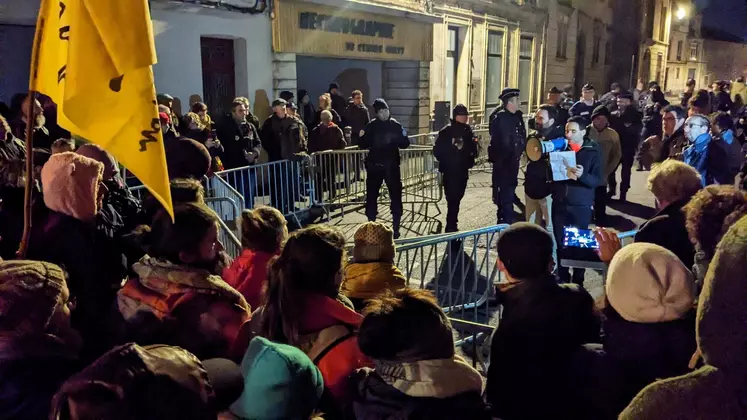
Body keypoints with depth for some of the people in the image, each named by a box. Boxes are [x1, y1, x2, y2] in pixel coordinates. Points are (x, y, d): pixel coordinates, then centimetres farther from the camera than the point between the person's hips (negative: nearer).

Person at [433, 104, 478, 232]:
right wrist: (446, 162, -8)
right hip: (450, 171, -5)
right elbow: (437, 151, -8)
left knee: (456, 198, 12)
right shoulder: (446, 132, -8)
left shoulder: (468, 131, 7)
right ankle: (451, 226, -2)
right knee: (452, 199, -9)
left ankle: (452, 225, 24)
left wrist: (470, 160, -2)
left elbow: (473, 148, 13)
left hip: (463, 171, 5)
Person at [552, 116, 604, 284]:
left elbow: (599, 180, -7)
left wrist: (583, 176, -26)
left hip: (581, 206, -2)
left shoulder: (593, 151, -3)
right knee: (560, 243, 7)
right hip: (559, 203, 3)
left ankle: (578, 281, 17)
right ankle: (562, 279, 20)